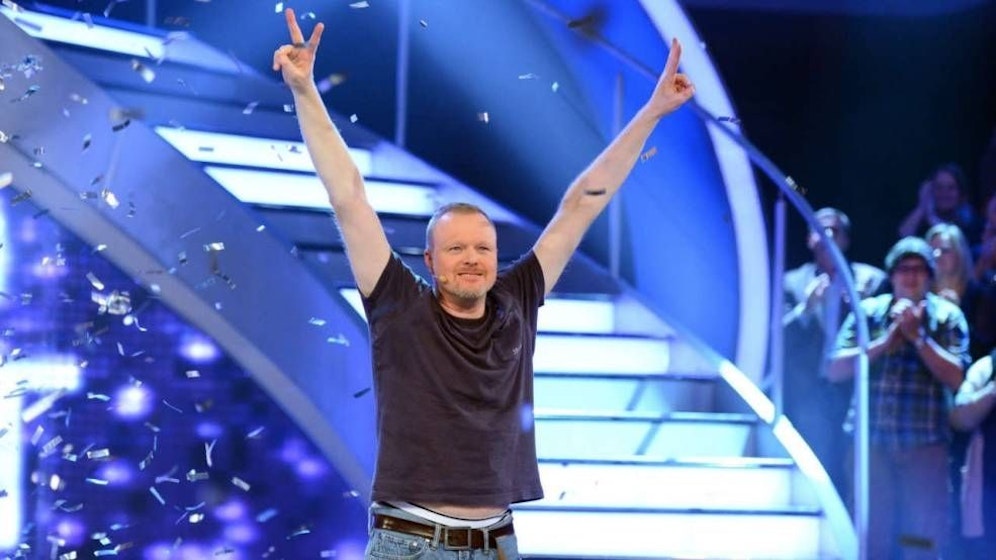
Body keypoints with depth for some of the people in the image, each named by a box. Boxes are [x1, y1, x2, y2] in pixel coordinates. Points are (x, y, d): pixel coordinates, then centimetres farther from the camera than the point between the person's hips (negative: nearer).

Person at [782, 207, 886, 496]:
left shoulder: (871, 280, 7)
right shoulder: (794, 283, 10)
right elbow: (781, 339, 2)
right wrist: (806, 307, -12)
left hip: (855, 393, -1)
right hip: (811, 394, 1)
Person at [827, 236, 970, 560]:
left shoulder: (947, 316, 3)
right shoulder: (869, 311, 6)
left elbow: (954, 378, -8)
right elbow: (835, 370, -1)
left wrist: (917, 336, -11)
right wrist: (884, 342, -11)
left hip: (925, 444, -1)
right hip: (872, 441, 2)